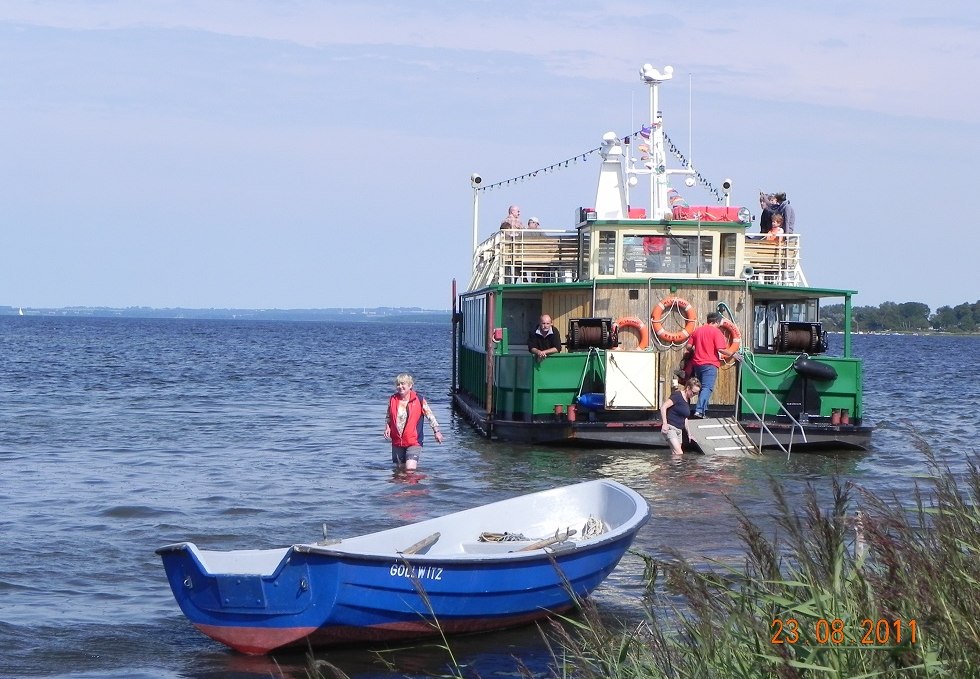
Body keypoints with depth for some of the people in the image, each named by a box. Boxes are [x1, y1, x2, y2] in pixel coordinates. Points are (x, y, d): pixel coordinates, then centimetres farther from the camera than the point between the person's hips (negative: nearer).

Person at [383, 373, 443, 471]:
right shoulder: (393, 400, 2)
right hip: (397, 441, 4)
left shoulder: (419, 400, -6)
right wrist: (387, 427, -1)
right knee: (401, 468, 14)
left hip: (413, 441, -4)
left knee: (410, 469, -18)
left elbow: (430, 415, 2)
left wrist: (436, 431, 2)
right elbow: (388, 417, 16)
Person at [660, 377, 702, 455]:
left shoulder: (688, 400, 15)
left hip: (679, 430, 9)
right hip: (670, 428, -9)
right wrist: (665, 424, -26)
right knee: (679, 454, -20)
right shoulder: (677, 395, -11)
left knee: (675, 455, 4)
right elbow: (663, 407, -22)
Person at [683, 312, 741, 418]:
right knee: (707, 388, -10)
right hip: (710, 364, -7)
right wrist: (732, 354, -3)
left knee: (702, 387, 18)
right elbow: (720, 349, -15)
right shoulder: (716, 331, -7)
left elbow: (689, 346, 11)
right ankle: (699, 411, -24)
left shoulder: (697, 331, 12)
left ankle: (702, 410, 21)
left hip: (697, 363, 7)